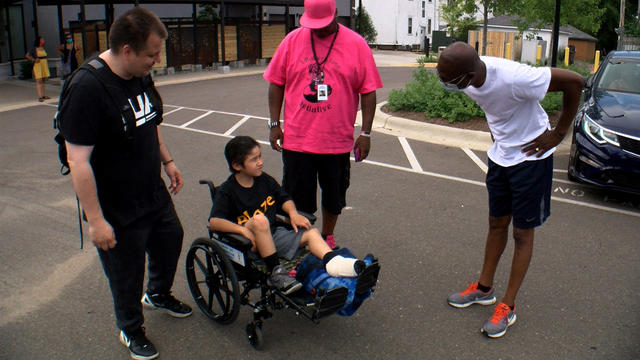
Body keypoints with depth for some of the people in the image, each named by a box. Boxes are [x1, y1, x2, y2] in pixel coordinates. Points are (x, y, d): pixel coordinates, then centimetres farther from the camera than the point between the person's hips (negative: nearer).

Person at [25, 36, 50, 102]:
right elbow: (27, 55, -6)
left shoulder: (43, 48, 13)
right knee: (39, 81, -10)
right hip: (37, 66, -7)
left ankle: (43, 95, 15)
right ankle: (40, 97, -15)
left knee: (43, 81, 10)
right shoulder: (34, 49, -7)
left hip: (44, 66, 7)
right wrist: (34, 60, -13)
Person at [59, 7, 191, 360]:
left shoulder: (139, 76, -2)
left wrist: (167, 160, 17)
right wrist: (96, 221, -26)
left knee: (171, 239, 26)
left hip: (154, 194, 8)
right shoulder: (87, 89, -29)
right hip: (117, 211, -8)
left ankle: (159, 294, 55)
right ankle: (131, 331, 39)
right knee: (127, 273, 11)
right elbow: (79, 162, -29)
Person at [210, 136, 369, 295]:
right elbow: (214, 222, -19)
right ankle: (275, 272, -30)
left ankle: (333, 263, -37)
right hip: (250, 244, -6)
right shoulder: (226, 191, -8)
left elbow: (284, 199, 21)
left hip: (274, 235, 6)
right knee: (259, 219, -35)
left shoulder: (265, 180, 9)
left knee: (311, 233, -10)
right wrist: (242, 229, -32)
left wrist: (293, 213, -1)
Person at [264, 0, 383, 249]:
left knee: (334, 196, 16)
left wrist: (365, 133, -5)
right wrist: (274, 124, 1)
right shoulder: (293, 40, 0)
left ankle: (327, 237, 39)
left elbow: (368, 91, -2)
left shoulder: (356, 45, -3)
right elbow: (276, 83, 5)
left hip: (338, 140, 0)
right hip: (296, 138, 0)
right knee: (297, 199, 10)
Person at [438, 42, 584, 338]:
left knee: (523, 232, 4)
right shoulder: (468, 78, -13)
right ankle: (484, 288, 33)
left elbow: (574, 81, -23)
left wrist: (559, 133, -16)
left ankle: (508, 306, 16)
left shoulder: (514, 78, -34)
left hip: (531, 156, -6)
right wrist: (499, 133, 7)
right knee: (497, 223, 17)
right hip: (500, 155, 6)